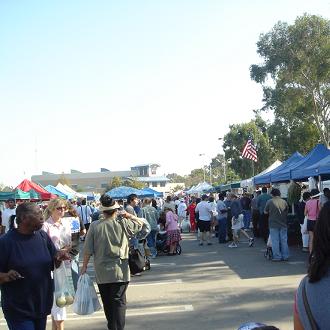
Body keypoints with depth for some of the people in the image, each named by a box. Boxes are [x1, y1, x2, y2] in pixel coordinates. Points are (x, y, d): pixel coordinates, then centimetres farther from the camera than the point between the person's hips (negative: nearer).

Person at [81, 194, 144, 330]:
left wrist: (84, 266, 7)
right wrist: (128, 215, 10)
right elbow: (140, 224, 11)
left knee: (107, 302, 16)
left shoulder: (95, 226, -7)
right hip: (119, 271, -2)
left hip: (101, 272, 2)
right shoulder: (123, 223, -7)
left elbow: (88, 250, -4)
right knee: (118, 301, 2)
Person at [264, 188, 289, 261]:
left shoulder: (269, 202, -10)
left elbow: (265, 212, -2)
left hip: (273, 225, -3)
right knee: (284, 241, 11)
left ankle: (277, 257, 3)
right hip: (283, 225, 3)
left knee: (275, 241, 2)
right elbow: (287, 211, 11)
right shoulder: (284, 202, 0)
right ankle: (285, 256, 15)